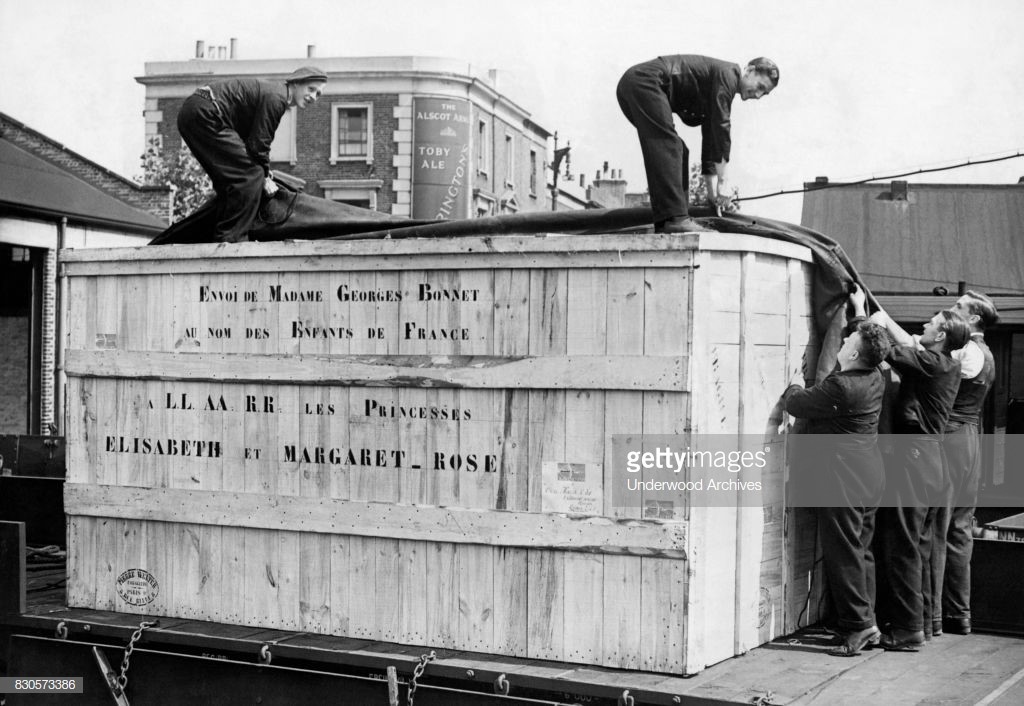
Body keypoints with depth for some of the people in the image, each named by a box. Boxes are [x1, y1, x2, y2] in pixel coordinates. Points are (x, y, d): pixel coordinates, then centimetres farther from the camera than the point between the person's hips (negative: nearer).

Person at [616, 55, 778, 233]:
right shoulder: (728, 73, -7)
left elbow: (710, 144, 24)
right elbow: (721, 128, -14)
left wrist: (713, 192, 19)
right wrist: (722, 182, -14)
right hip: (645, 80, -10)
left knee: (677, 151, 8)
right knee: (668, 146, -17)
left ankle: (664, 222, 3)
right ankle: (675, 218, -25)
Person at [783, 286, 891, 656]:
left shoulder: (839, 386, -20)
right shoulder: (875, 380, 5)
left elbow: (796, 404, -9)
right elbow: (871, 343, 27)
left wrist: (795, 386, 12)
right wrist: (860, 310, 37)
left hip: (843, 479, -9)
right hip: (870, 474, 9)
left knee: (843, 553, -4)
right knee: (862, 550, 14)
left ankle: (858, 625, -2)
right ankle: (867, 620, 19)